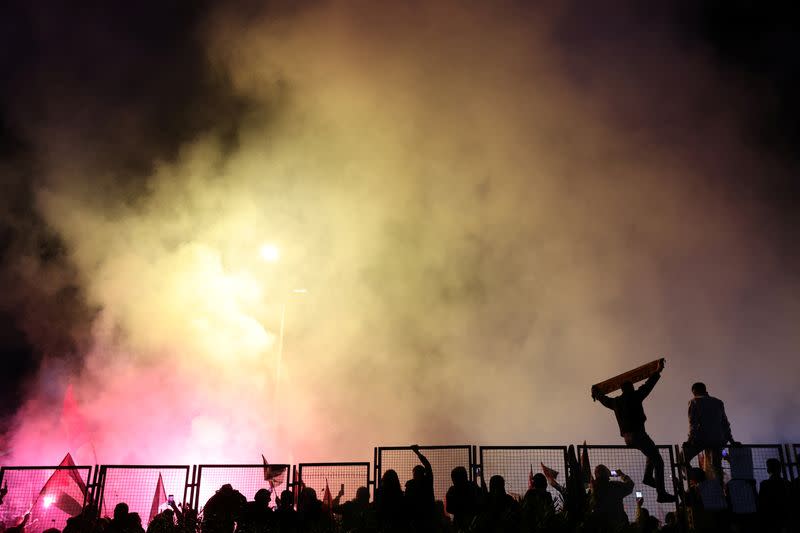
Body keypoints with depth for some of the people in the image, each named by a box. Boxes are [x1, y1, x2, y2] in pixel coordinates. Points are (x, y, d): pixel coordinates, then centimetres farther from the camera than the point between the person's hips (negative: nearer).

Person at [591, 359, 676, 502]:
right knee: (658, 461, -4)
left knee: (652, 450, 30)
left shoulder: (616, 401, 13)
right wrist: (658, 371, 13)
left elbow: (605, 400, 32)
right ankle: (662, 494, -9)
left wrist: (596, 393, 52)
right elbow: (648, 385, 2)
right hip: (638, 434, -8)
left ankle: (648, 476, 17)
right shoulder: (634, 396, -4)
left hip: (627, 437, 8)